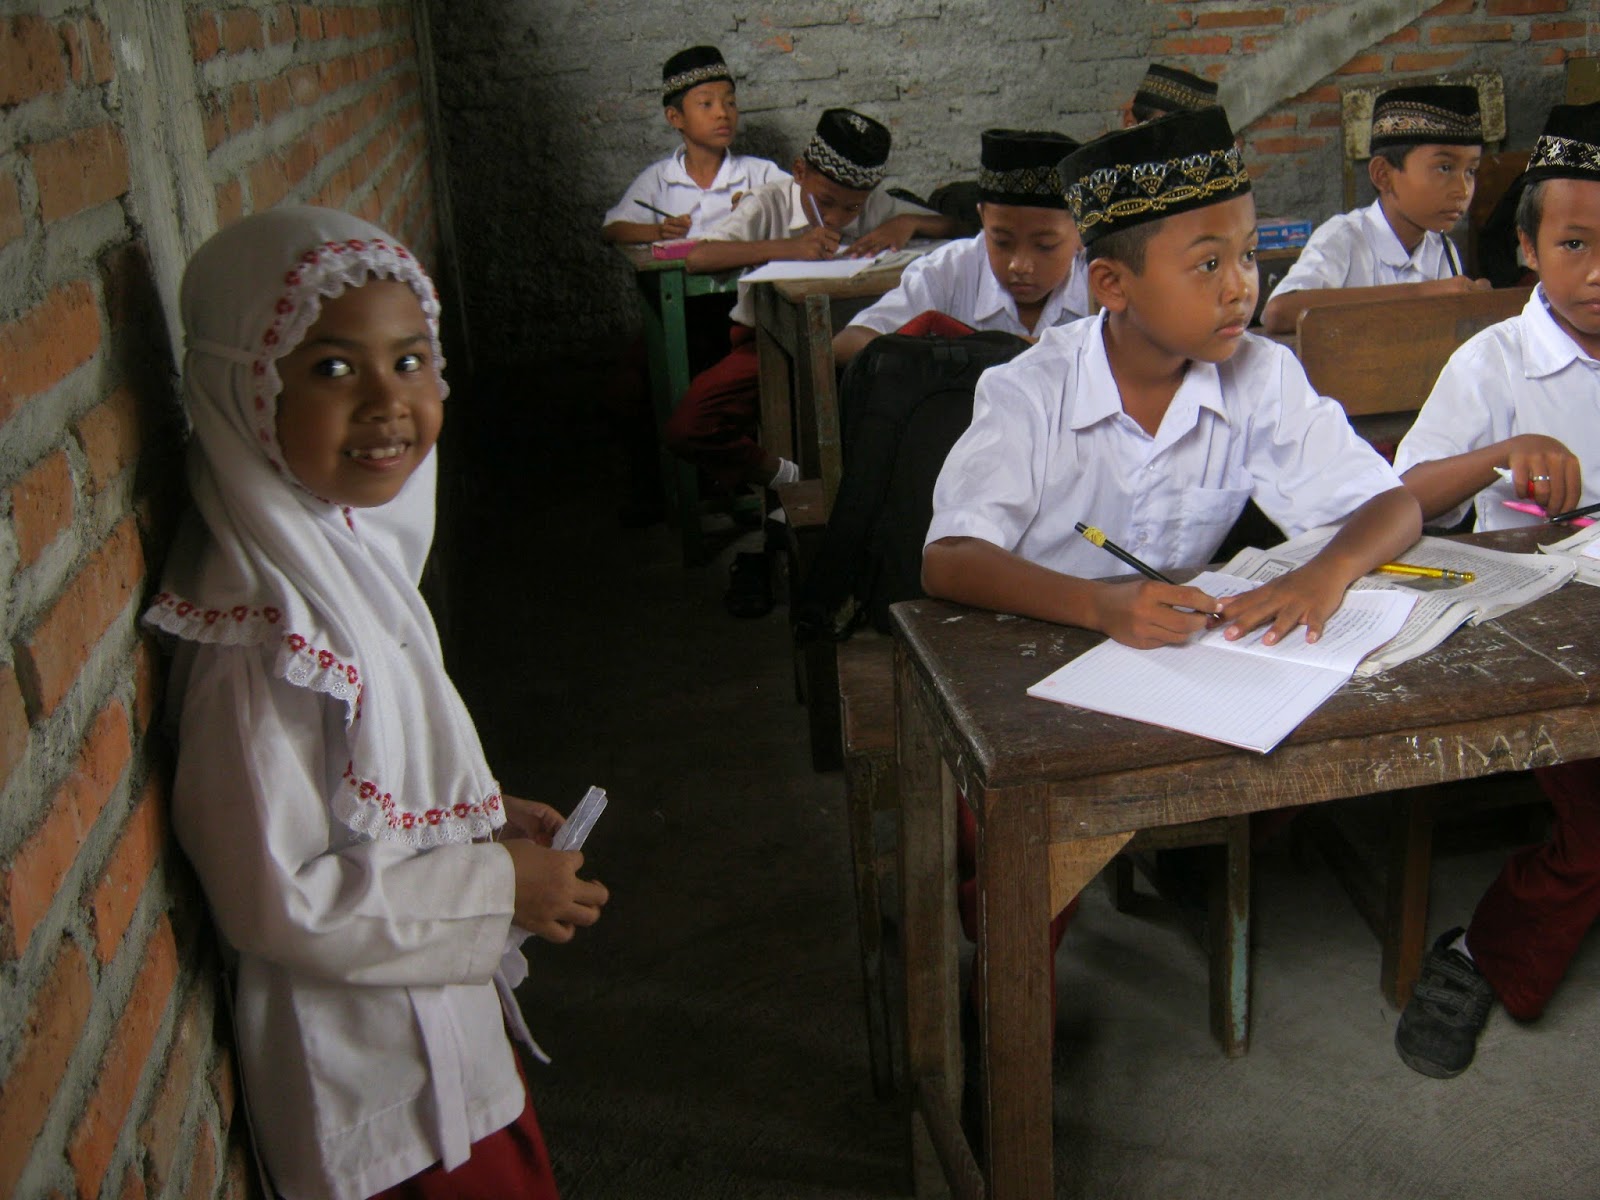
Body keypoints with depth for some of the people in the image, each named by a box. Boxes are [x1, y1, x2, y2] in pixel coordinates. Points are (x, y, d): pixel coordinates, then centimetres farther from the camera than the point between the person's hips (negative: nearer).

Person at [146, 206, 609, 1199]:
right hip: (373, 1067, -8)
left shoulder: (347, 545, -3)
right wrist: (500, 885, -20)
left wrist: (488, 815, 0)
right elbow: (277, 900, -28)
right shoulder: (265, 633, -32)